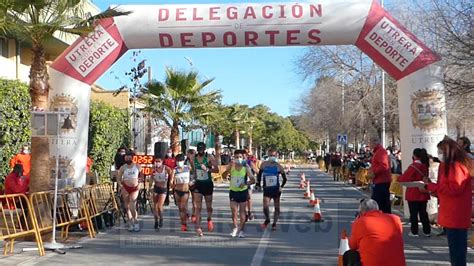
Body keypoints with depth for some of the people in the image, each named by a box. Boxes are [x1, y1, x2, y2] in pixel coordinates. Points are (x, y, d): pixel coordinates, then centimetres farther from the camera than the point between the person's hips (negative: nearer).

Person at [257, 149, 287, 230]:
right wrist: (258, 184, 7)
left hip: (276, 189, 0)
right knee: (265, 207, -13)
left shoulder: (279, 166, -4)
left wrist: (281, 186, -6)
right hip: (267, 189, 0)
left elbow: (284, 178, 3)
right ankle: (267, 219, 15)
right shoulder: (264, 164, 0)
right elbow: (259, 175, 12)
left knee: (277, 207, 6)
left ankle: (274, 223, 22)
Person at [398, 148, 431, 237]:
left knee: (414, 213, 2)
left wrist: (399, 178, 2)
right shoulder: (425, 166, 4)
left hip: (413, 194, -6)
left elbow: (404, 178, -16)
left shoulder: (414, 166, -17)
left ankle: (414, 232, 5)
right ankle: (427, 231, 16)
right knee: (423, 213, 13)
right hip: (423, 193, 6)